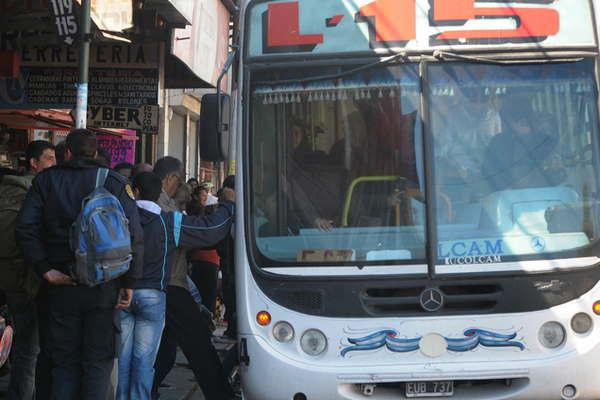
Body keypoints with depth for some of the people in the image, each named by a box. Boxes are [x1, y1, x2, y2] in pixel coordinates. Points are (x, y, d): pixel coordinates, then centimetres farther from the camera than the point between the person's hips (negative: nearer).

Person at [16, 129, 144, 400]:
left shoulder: (46, 180, 4)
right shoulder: (115, 182, -1)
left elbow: (25, 228, -7)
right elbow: (134, 235, -8)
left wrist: (45, 269, -7)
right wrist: (129, 283, -4)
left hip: (61, 284, 1)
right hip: (104, 286, -1)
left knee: (64, 360, 11)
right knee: (99, 360, 8)